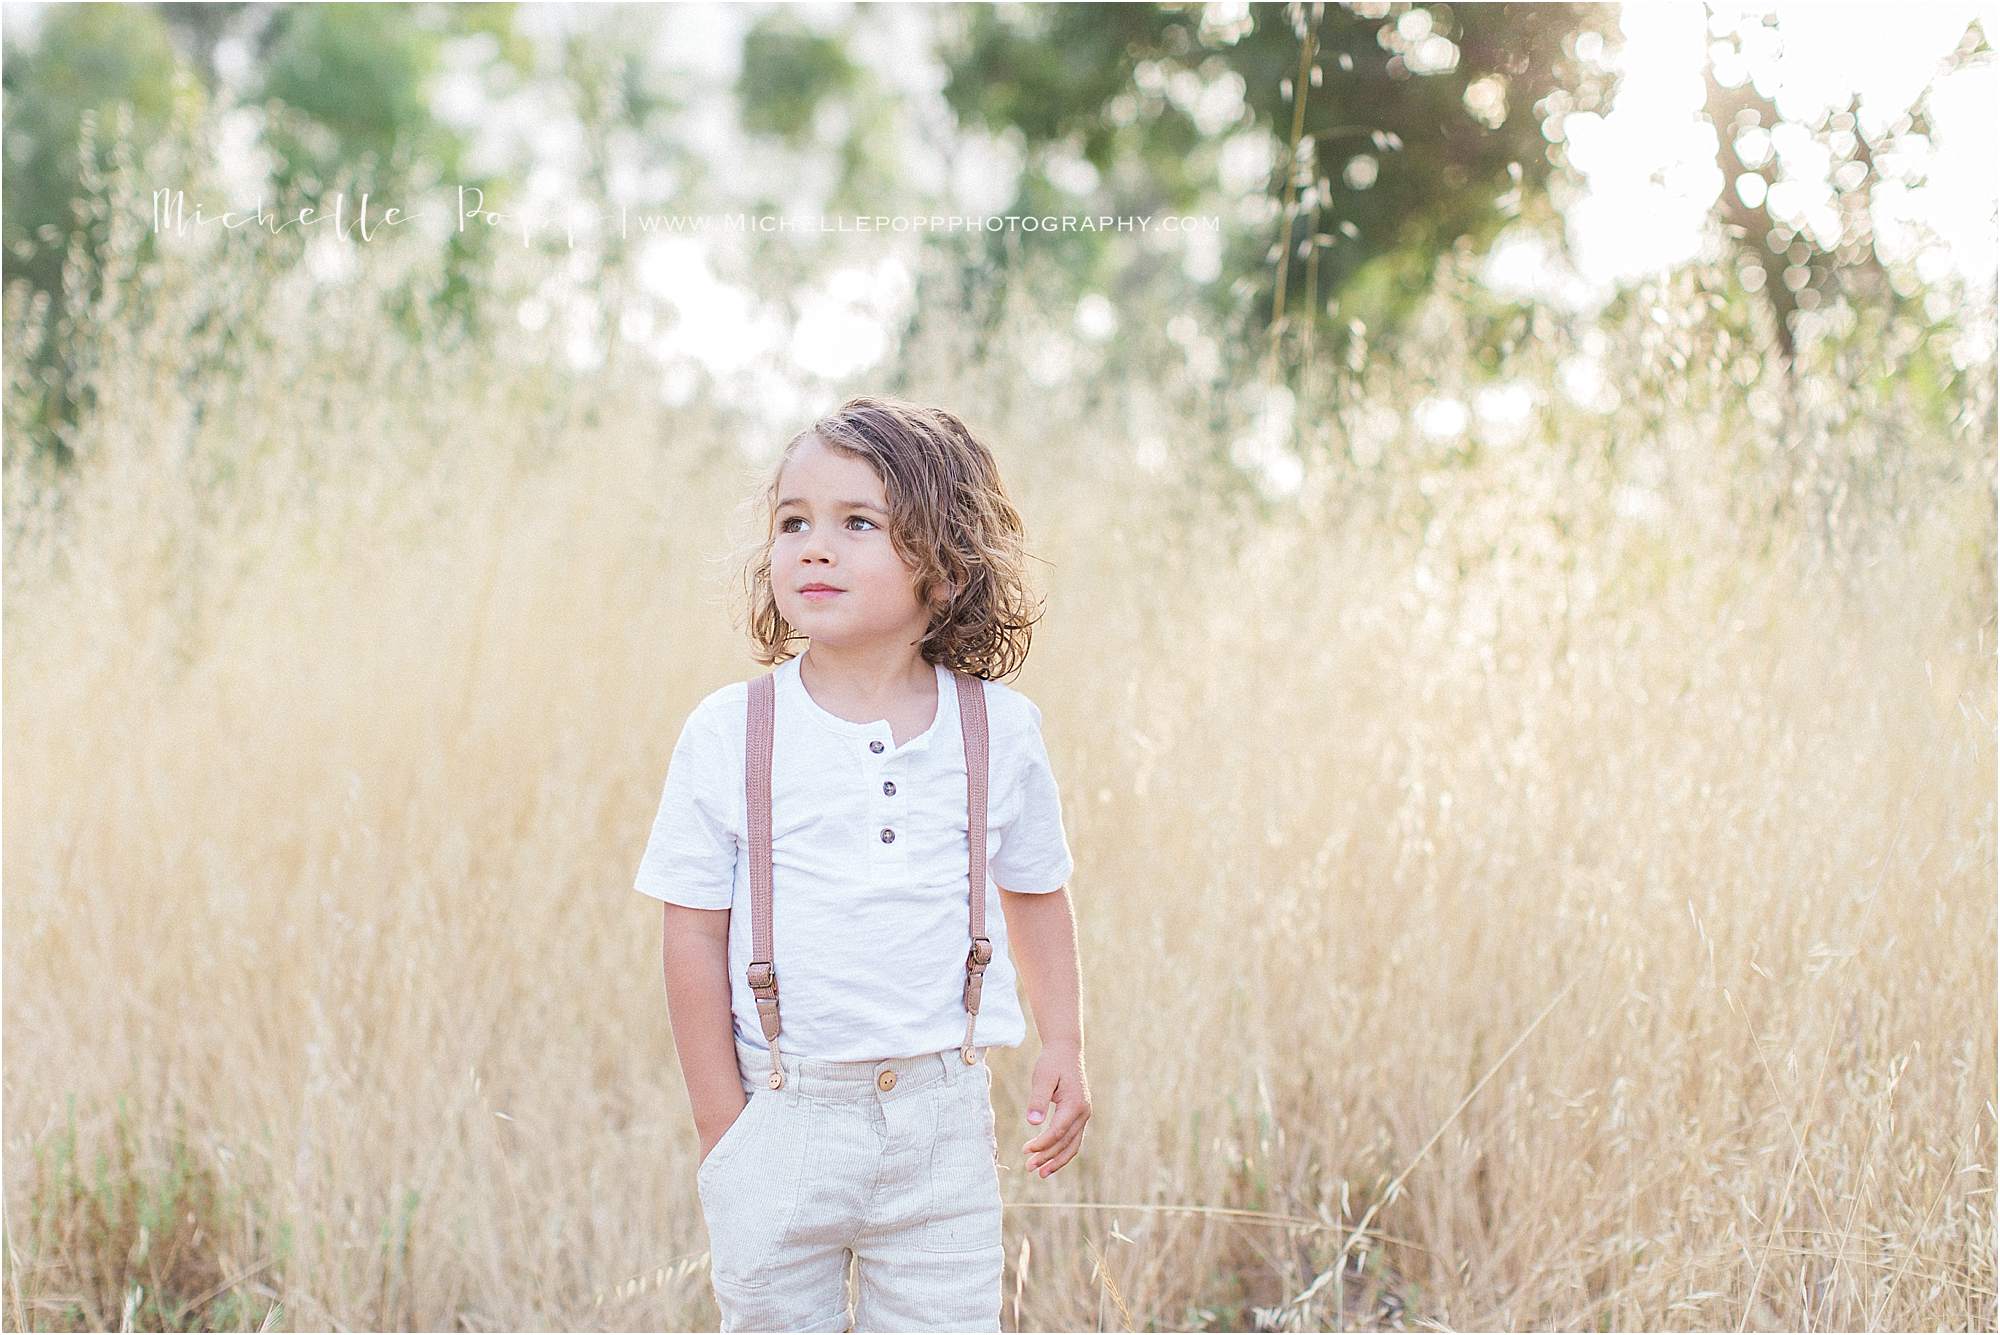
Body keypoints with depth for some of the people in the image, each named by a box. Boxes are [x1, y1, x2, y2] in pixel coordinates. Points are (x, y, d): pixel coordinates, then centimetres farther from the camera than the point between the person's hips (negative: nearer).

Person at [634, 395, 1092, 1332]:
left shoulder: (1000, 730, -1)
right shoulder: (726, 735, -6)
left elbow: (1037, 895, 13)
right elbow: (695, 938, -4)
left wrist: (1063, 1047, 6)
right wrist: (722, 1132, -4)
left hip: (942, 1122, 1)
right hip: (780, 1116, -1)